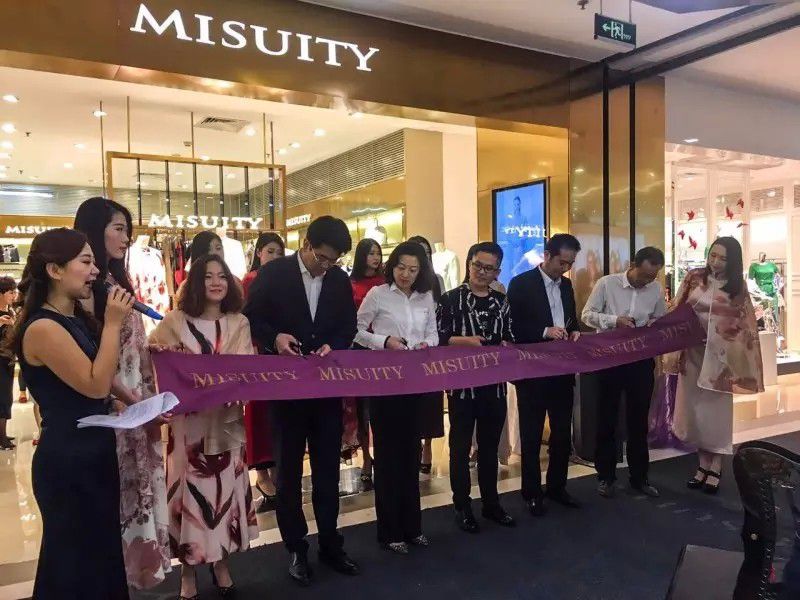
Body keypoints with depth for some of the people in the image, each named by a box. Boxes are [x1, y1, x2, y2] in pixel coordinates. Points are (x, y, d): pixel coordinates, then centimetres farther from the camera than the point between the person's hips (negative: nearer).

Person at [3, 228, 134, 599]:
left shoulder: (78, 320, 7)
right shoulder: (43, 328, -20)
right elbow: (96, 386, -24)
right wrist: (113, 324, -20)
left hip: (95, 452, 9)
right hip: (67, 460, -9)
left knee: (102, 551, 22)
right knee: (75, 562, 9)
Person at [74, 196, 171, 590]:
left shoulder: (120, 281, 13)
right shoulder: (84, 286, -13)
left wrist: (151, 397, 9)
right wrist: (130, 398, -18)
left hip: (140, 403, 8)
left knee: (141, 482, 16)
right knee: (117, 487, 2)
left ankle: (139, 559, 30)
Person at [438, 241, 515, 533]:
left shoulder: (502, 302, 9)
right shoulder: (451, 299, -4)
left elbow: (510, 339, 11)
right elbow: (438, 337, -9)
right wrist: (465, 340, -23)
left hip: (495, 383, 4)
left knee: (490, 444, 16)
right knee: (461, 445, 8)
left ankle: (491, 502, 30)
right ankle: (462, 506, 21)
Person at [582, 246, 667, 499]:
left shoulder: (657, 289, -1)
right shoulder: (606, 283, -10)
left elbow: (661, 320, 12)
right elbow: (587, 315, -8)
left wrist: (655, 324, -11)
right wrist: (615, 320, -22)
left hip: (642, 359, 3)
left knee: (639, 420, 12)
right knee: (607, 419, 7)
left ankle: (639, 477, 27)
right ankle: (606, 476, 21)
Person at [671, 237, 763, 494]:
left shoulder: (738, 286, -1)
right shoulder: (694, 278, 0)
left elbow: (745, 324, 1)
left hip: (721, 355, -2)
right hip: (693, 351, 2)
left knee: (717, 408, 5)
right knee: (696, 407, 8)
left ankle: (715, 468, 16)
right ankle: (703, 464, 21)